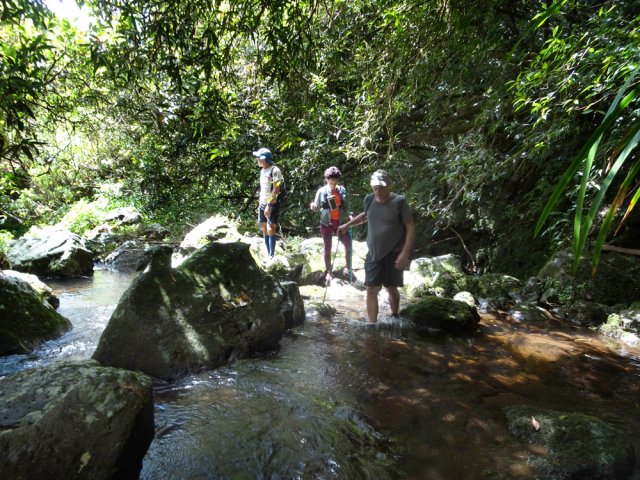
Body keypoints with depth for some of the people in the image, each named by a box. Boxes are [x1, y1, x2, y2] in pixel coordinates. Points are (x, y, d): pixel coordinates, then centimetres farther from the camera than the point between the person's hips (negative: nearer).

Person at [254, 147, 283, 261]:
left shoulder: (275, 170, -12)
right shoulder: (262, 171, 13)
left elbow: (276, 190, -17)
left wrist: (269, 205, -22)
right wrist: (260, 204, 16)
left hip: (272, 205, -8)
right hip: (262, 204, 8)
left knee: (270, 230, -9)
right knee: (264, 230, 8)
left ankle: (272, 256, -2)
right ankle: (268, 255, 15)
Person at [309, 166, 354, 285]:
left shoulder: (342, 190, -2)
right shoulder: (321, 191, -8)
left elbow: (346, 206, 8)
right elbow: (317, 206, 0)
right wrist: (312, 206, -22)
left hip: (340, 222, 2)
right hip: (326, 223, -2)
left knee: (348, 245, 5)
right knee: (327, 249, 8)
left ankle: (348, 269, 26)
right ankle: (328, 272, 24)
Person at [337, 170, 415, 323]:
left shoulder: (399, 201, -14)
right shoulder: (369, 199, 0)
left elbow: (411, 228, -12)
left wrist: (405, 253, -19)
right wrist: (347, 225, 21)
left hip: (393, 254, -3)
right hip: (374, 253, 3)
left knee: (391, 288, 11)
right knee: (371, 290, 0)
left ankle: (394, 317, 36)